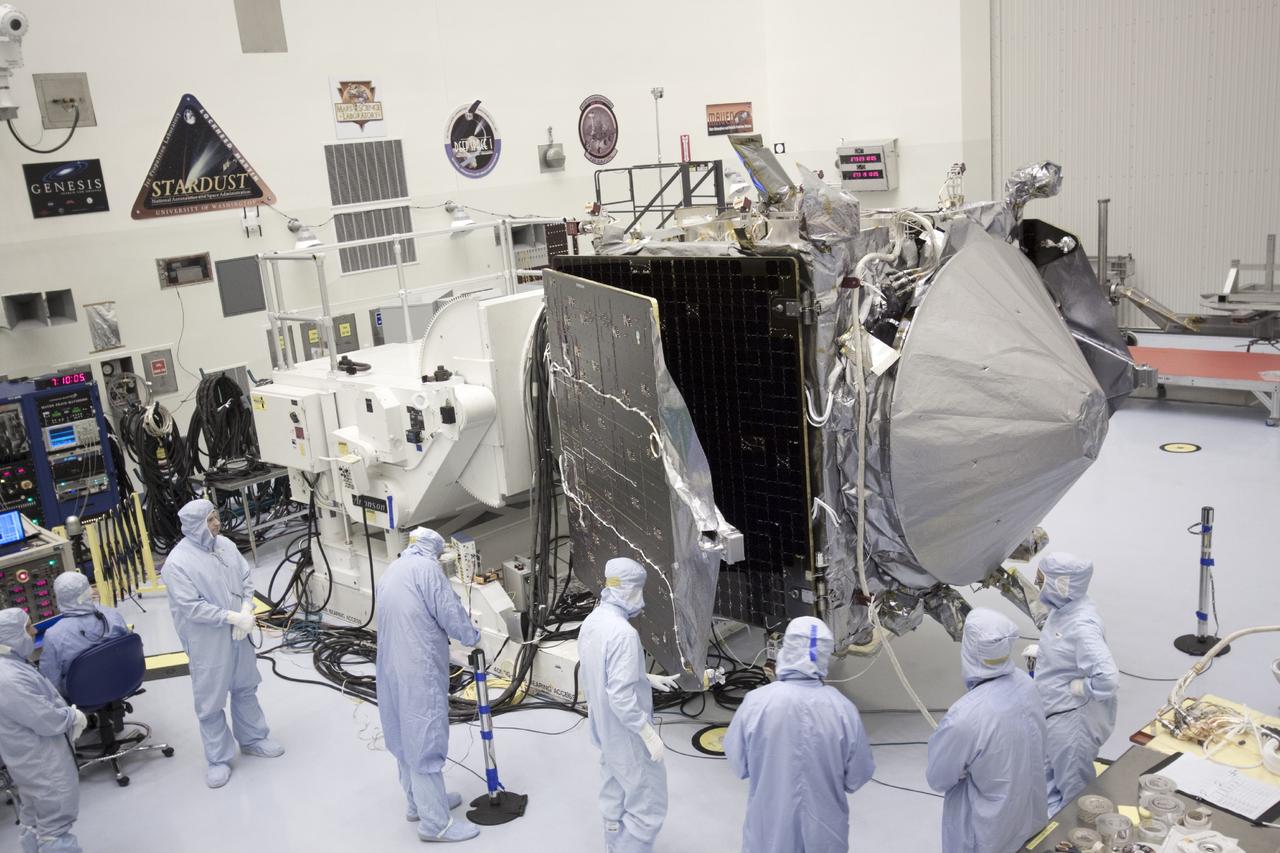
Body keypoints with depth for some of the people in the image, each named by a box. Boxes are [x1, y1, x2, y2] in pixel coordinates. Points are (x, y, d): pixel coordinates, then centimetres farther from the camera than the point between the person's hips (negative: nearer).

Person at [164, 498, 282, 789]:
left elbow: (246, 578, 5)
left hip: (238, 635, 6)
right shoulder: (178, 563, -20)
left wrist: (246, 611, -12)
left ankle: (253, 739, 40)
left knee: (245, 689, 21)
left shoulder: (225, 544, -1)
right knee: (211, 702, 7)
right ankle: (218, 759, 22)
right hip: (207, 643, -6)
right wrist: (233, 617, -22)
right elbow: (191, 607, -23)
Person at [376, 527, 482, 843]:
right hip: (419, 669, -9)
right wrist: (472, 636, 5)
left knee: (407, 736, 20)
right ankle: (435, 823, 3)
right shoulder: (426, 568, -11)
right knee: (424, 741, -4)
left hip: (393, 668, 10)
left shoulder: (390, 572, 17)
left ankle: (419, 802, 34)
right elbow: (449, 612, -12)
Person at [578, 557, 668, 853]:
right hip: (628, 735, -9)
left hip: (605, 730, 9)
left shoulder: (591, 622, -1)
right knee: (647, 803, 3)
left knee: (615, 796, 22)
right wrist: (649, 734, -21)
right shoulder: (623, 633, -29)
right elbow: (621, 697, -30)